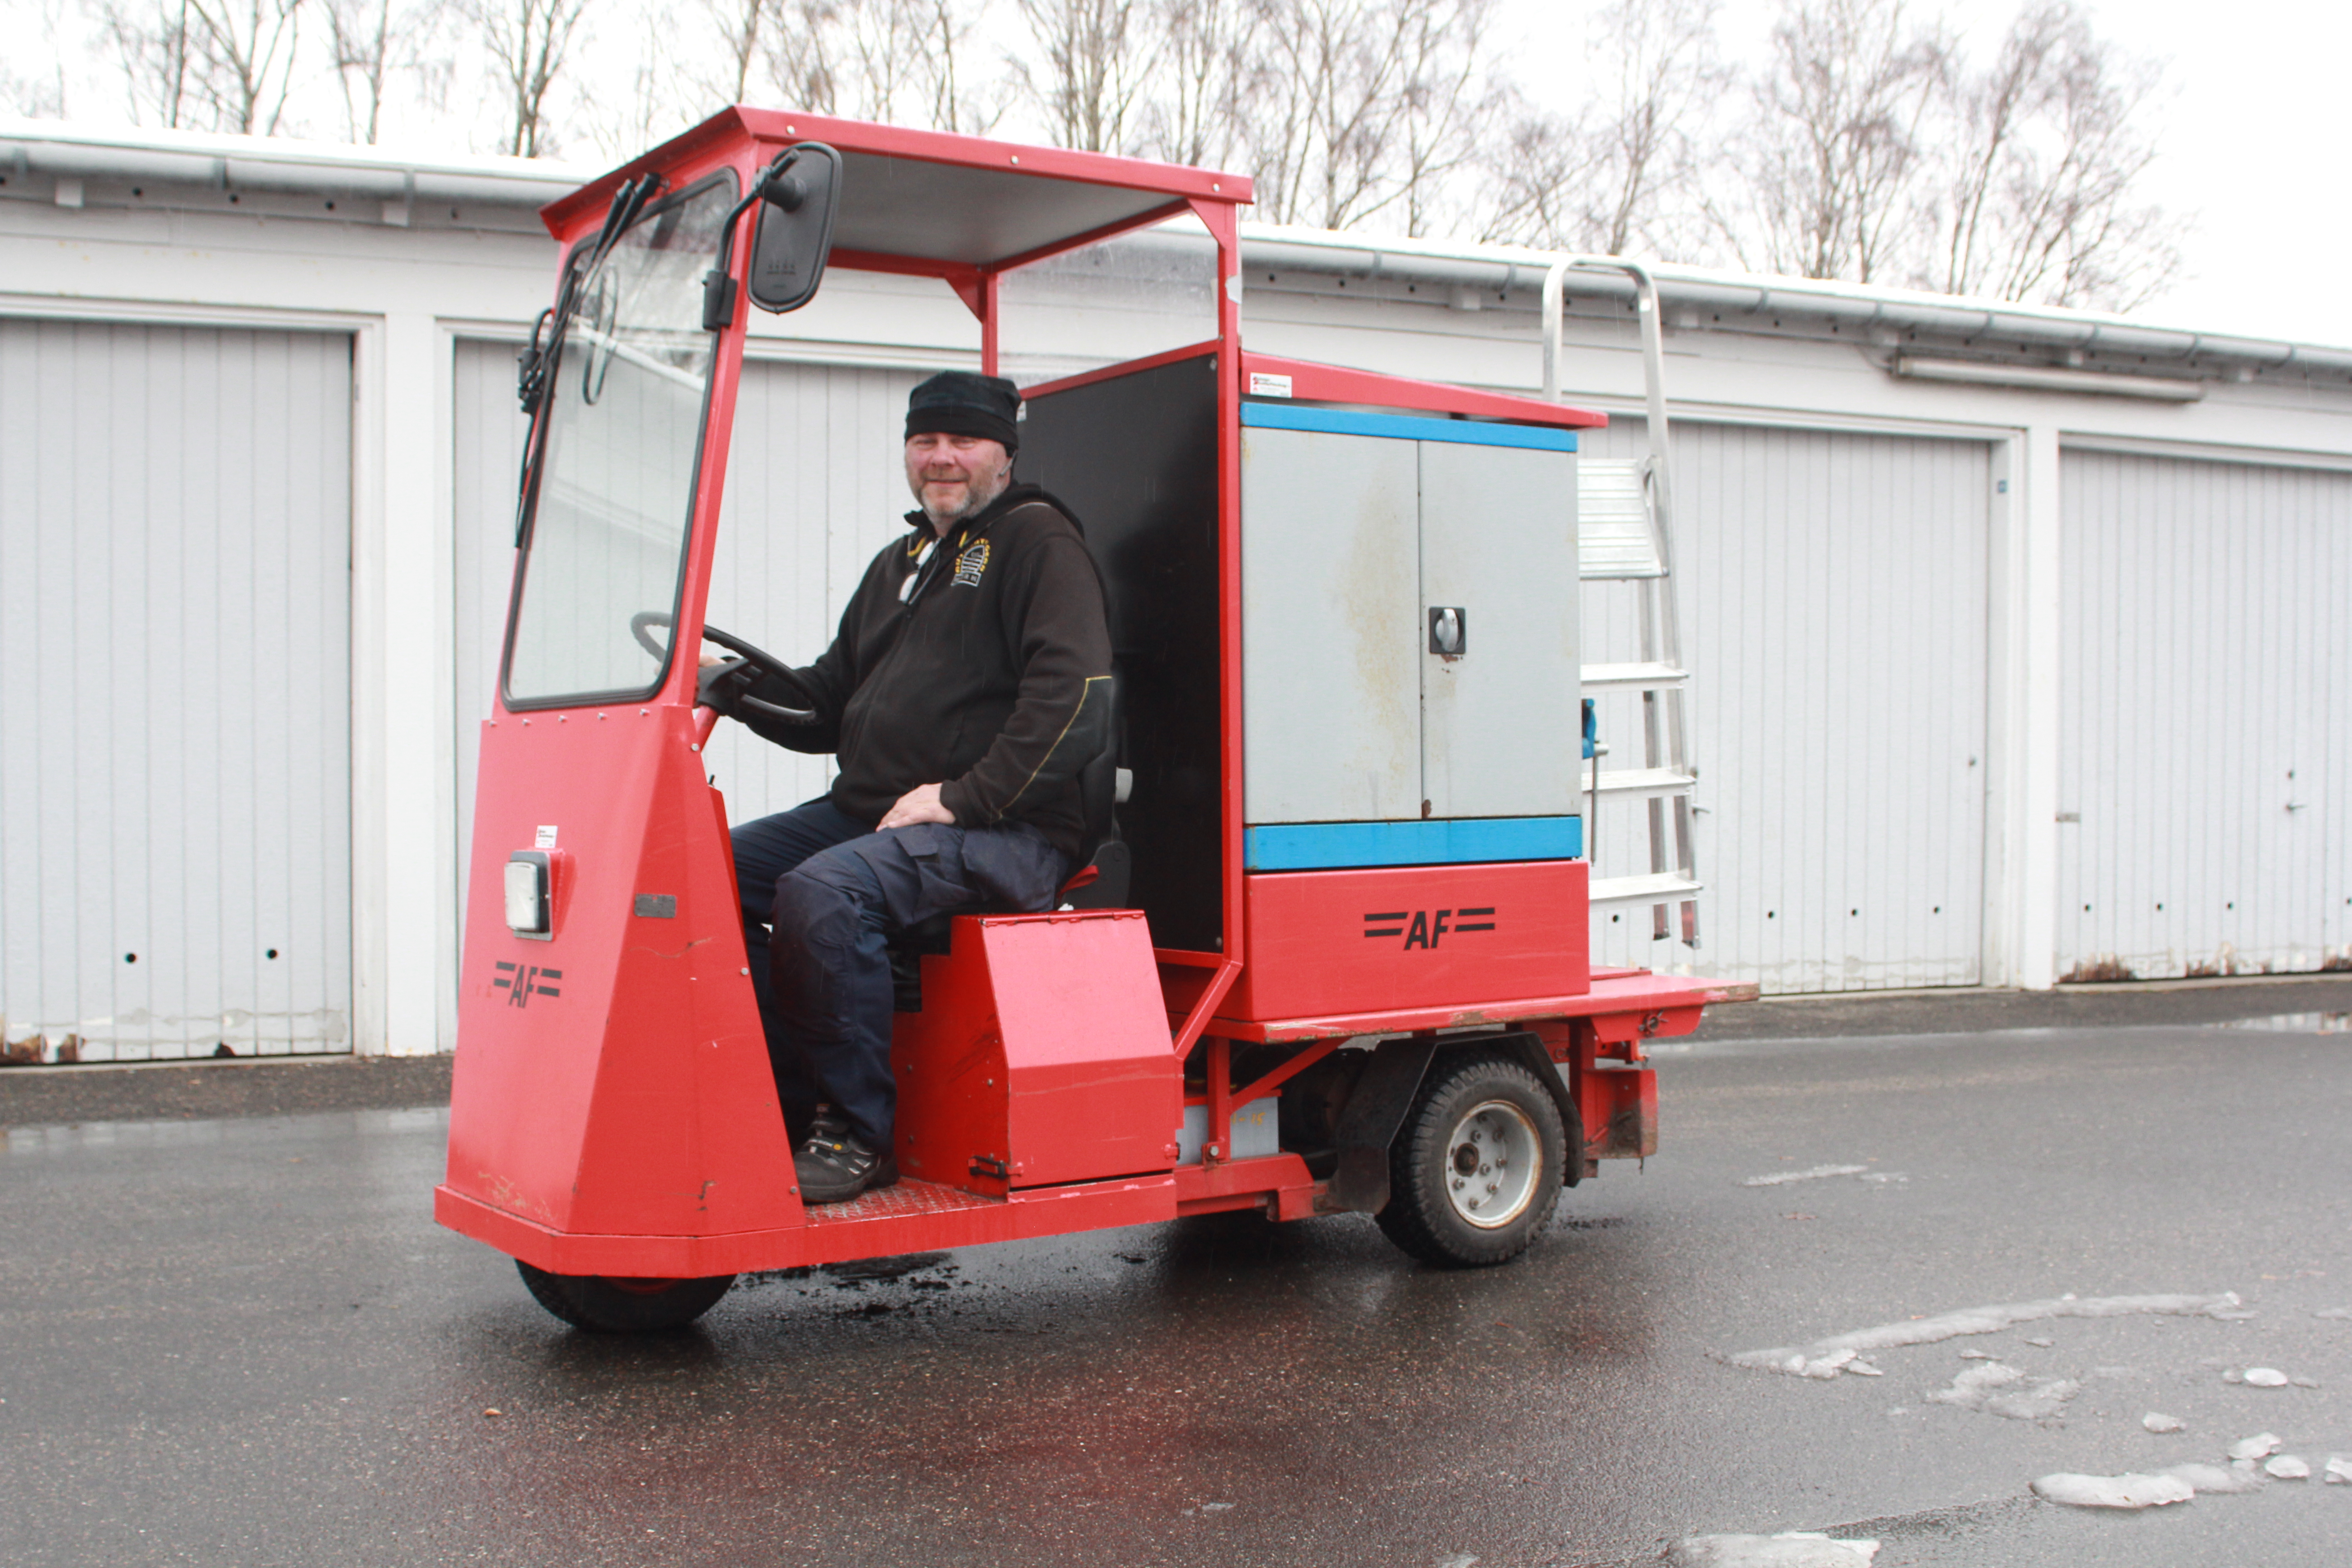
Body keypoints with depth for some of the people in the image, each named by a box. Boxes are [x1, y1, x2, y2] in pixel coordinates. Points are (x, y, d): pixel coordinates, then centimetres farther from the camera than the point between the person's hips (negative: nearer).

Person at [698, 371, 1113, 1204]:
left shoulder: (1037, 540, -3)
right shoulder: (901, 562, 25)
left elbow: (1075, 699, -17)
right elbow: (831, 705, 24)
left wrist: (963, 798, -20)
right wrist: (733, 685, 4)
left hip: (1005, 830, -9)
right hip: (867, 811, 9)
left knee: (821, 892, -31)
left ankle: (859, 1132, -19)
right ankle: (792, 1102, -3)